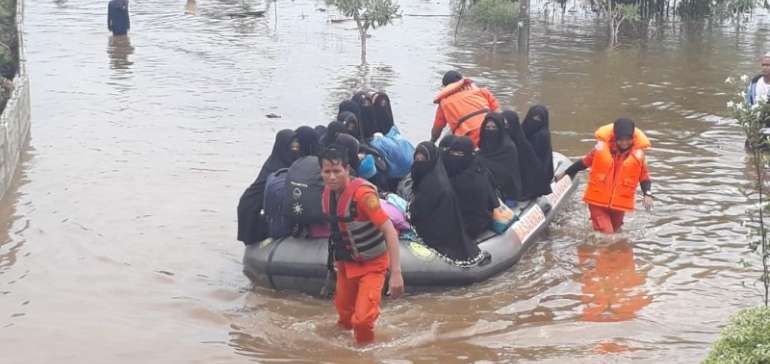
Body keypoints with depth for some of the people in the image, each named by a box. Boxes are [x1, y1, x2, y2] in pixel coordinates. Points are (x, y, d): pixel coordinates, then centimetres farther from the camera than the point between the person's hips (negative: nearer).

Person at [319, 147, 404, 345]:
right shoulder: (328, 192, -6)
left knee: (362, 319, -17)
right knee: (344, 315, 21)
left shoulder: (362, 193, -28)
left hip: (372, 265, -7)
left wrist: (396, 273, -34)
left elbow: (390, 231, -30)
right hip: (346, 263, 7)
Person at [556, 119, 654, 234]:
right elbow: (585, 162, 6)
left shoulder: (638, 154, -7)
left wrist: (647, 194, -15)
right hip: (598, 201, -2)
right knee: (605, 233, -13)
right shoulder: (602, 147, -10)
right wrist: (566, 172, 16)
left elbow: (644, 176, 2)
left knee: (613, 232, 19)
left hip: (619, 203, 2)